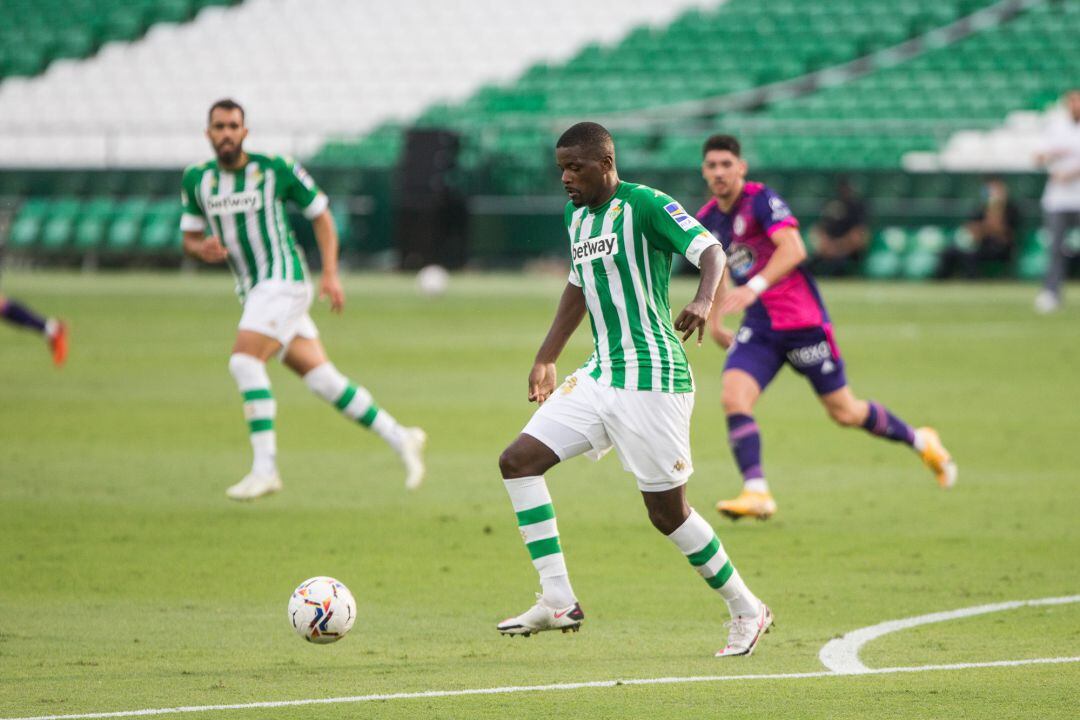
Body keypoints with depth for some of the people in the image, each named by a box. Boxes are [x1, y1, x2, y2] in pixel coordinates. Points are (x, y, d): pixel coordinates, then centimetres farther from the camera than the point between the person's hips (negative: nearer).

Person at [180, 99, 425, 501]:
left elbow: (321, 215, 2)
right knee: (322, 380, 4)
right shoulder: (197, 180, 7)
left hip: (284, 282, -6)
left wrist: (330, 274, -6)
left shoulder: (275, 170, -7)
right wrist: (202, 249, -10)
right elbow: (189, 239, 15)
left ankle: (264, 468, -22)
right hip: (253, 293, 6)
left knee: (244, 361, -23)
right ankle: (400, 439, 15)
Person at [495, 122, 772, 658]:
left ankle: (746, 610, 14)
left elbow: (710, 252, -21)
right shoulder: (576, 215, 13)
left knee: (667, 512, -4)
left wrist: (703, 301, -41)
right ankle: (557, 601, -3)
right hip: (600, 375, 8)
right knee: (518, 461, -3)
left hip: (652, 378, -8)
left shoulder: (645, 205, -11)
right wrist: (545, 361, 26)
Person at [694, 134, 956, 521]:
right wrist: (714, 321, 19)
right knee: (734, 398, -19)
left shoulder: (761, 199, -15)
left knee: (845, 412, 5)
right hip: (758, 328, 6)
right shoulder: (707, 220, 7)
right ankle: (756, 493, -21)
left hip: (802, 320, -6)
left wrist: (754, 287, -42)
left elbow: (792, 249, -29)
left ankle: (920, 441, 29)